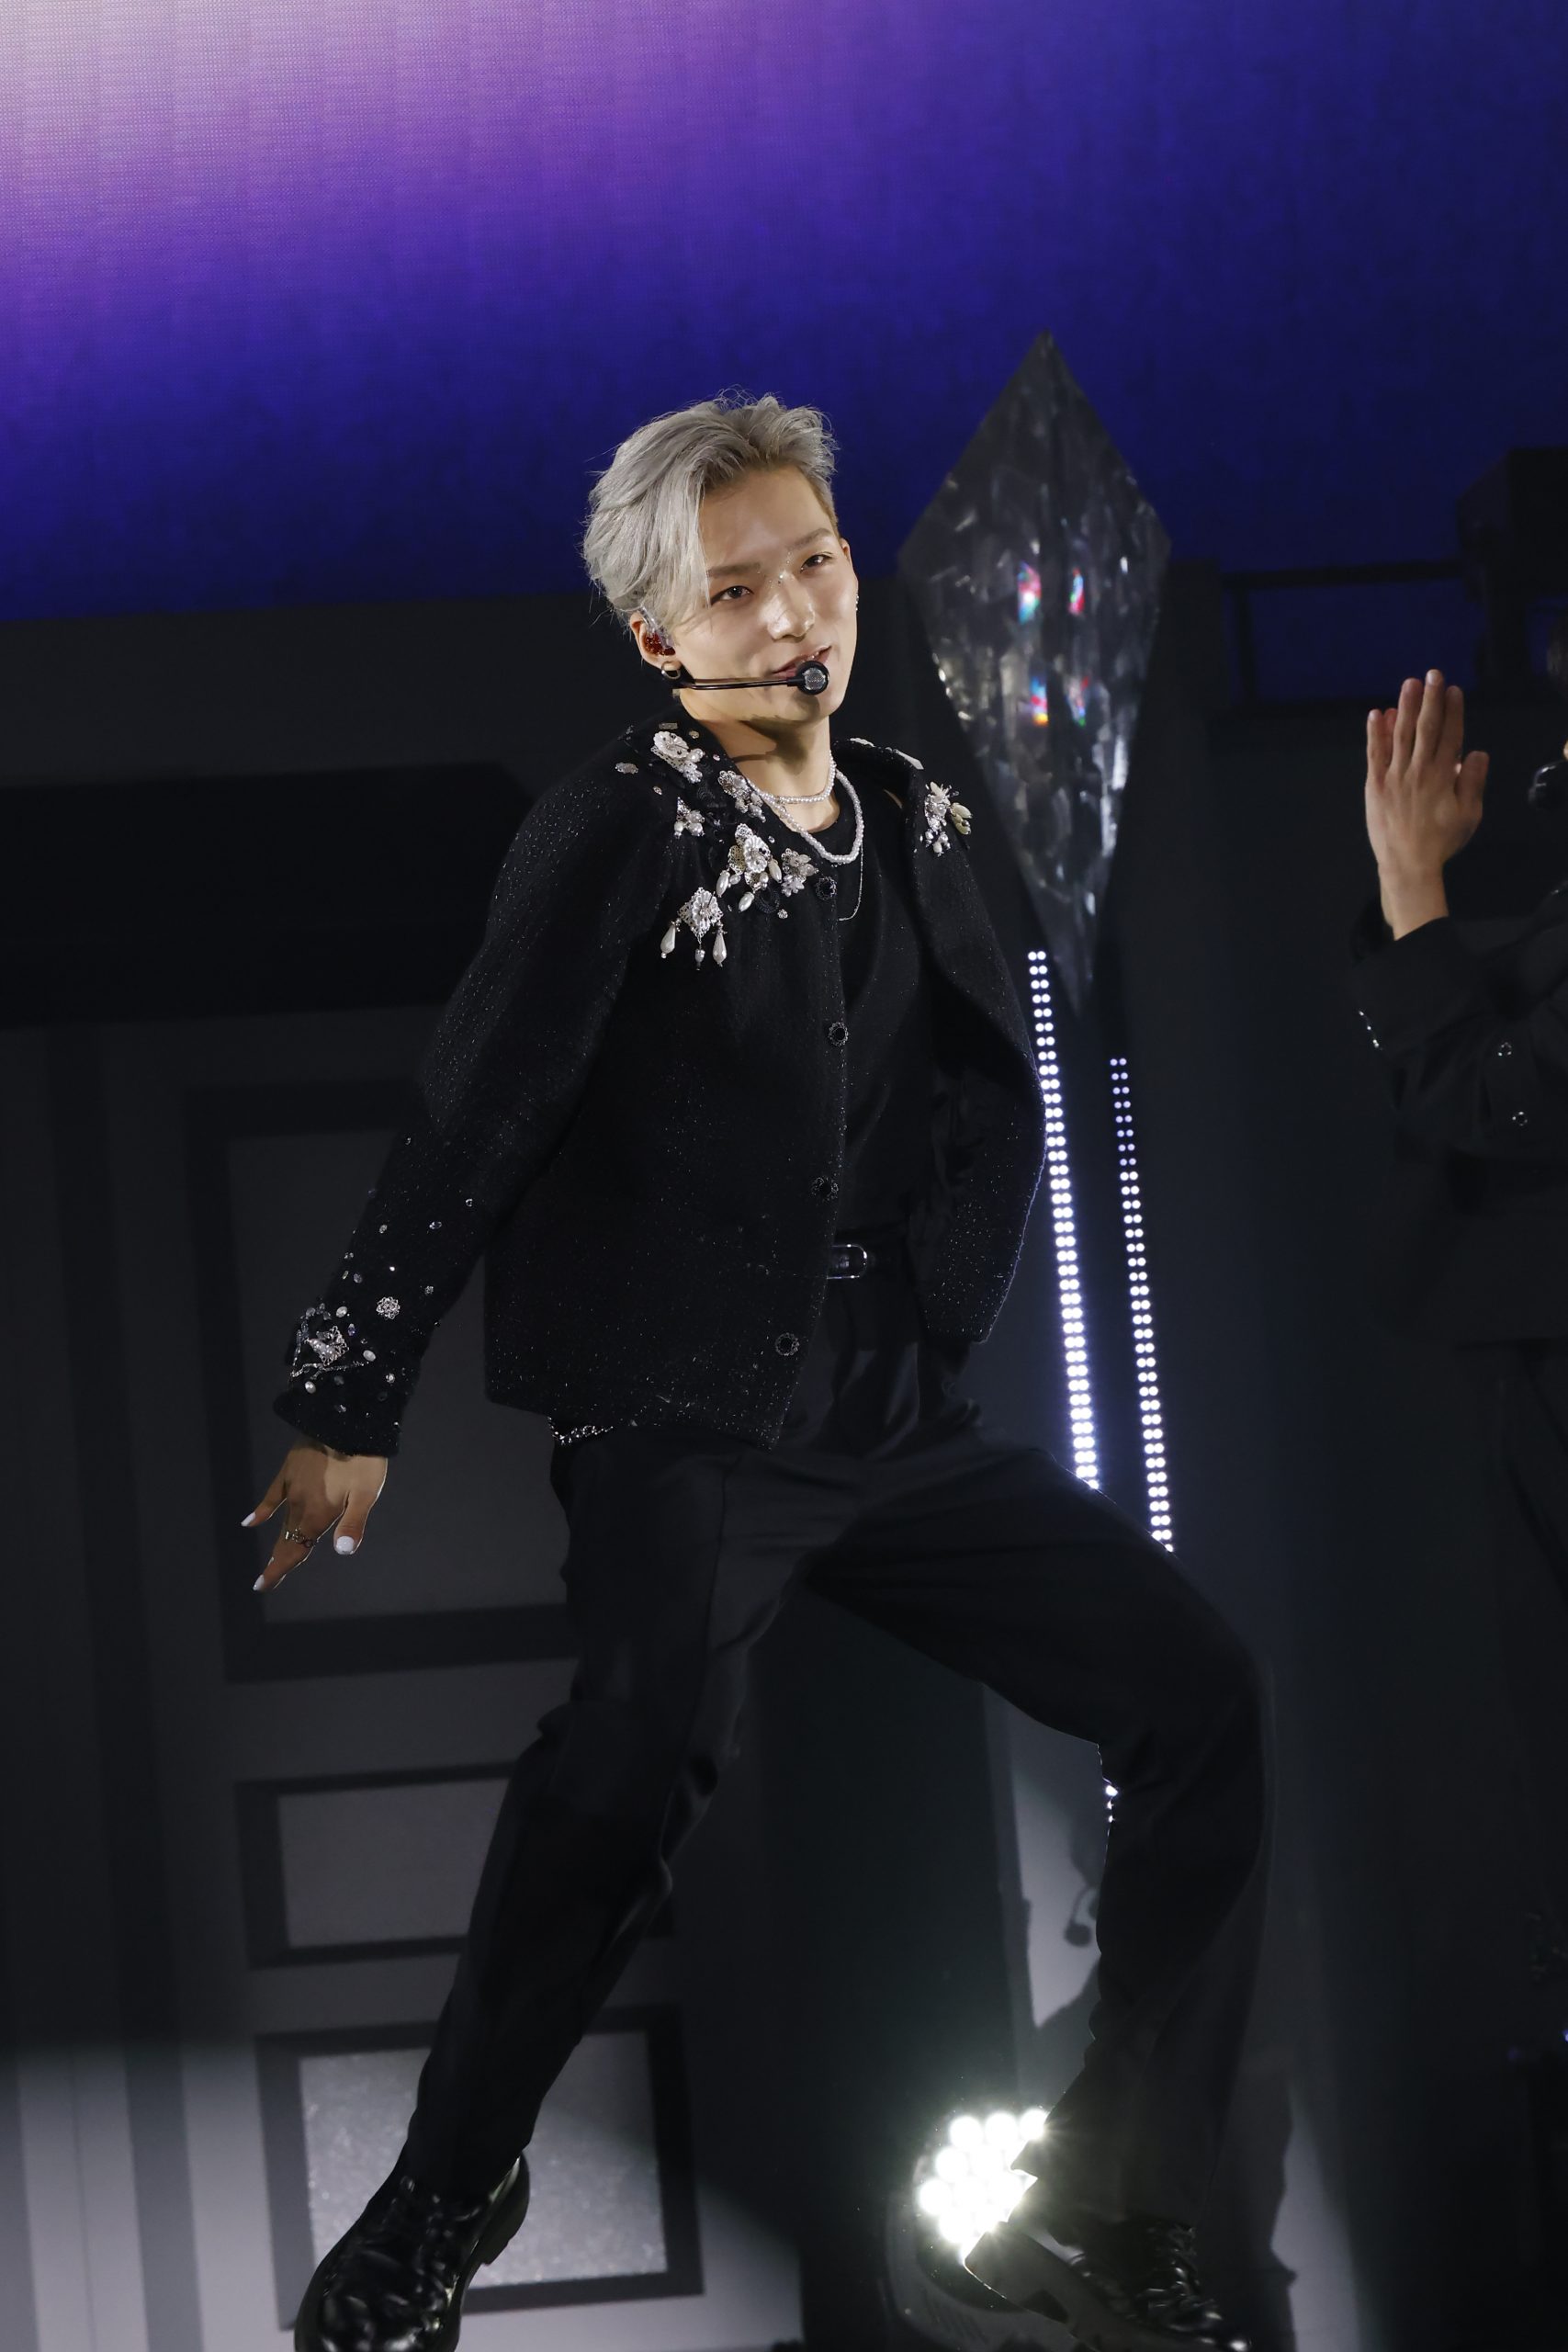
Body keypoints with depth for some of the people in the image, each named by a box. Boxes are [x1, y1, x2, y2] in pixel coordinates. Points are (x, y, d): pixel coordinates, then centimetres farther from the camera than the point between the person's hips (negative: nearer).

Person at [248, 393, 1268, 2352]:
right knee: (650, 1737, -34)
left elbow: (996, 1104, 24)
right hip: (684, 1432, -7)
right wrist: (349, 1407, -10)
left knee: (1202, 1699, -5)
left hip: (898, 1420, 7)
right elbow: (468, 1132, -9)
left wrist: (941, 1336, 15)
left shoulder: (913, 819, 12)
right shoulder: (621, 827, -7)